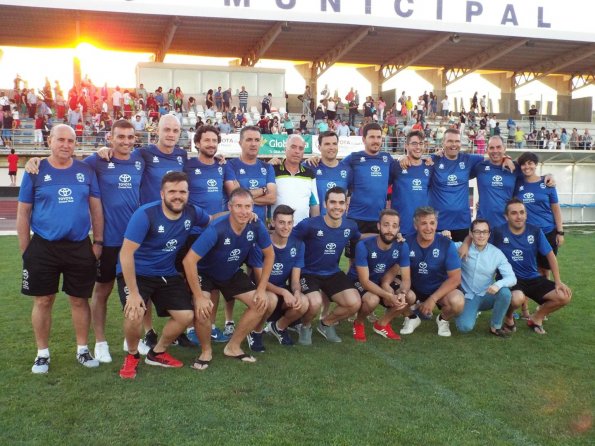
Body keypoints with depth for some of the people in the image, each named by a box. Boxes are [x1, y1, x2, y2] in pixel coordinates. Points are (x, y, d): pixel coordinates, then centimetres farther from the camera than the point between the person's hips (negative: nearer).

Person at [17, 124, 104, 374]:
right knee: (43, 301, 6)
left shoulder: (86, 171, 3)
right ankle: (42, 354, 21)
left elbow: (96, 208, 8)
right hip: (43, 248, -1)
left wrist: (98, 241, 3)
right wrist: (25, 251, 0)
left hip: (80, 248, 1)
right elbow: (23, 213, 2)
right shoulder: (35, 172, -1)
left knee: (80, 300, 9)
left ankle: (82, 350, 23)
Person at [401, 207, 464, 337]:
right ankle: (412, 318, 7)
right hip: (414, 288, 2)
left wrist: (433, 299, -23)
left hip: (440, 289, -1)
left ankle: (443, 319, 6)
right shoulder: (407, 242, -14)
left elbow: (455, 278, -17)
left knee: (457, 302, -33)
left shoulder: (446, 244, -18)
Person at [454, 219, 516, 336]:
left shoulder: (497, 253, -6)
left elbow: (511, 278, -13)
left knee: (505, 293, -30)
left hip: (486, 297, 2)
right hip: (468, 297, -1)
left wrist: (498, 284, -35)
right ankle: (472, 312, 11)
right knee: (465, 327, -26)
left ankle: (495, 327, -7)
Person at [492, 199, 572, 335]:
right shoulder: (498, 232, -12)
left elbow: (550, 255, 2)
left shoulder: (535, 231, -3)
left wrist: (558, 281, -4)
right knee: (518, 298, -40)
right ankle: (508, 317, 0)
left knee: (564, 297, -14)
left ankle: (536, 317, 16)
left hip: (532, 278, 5)